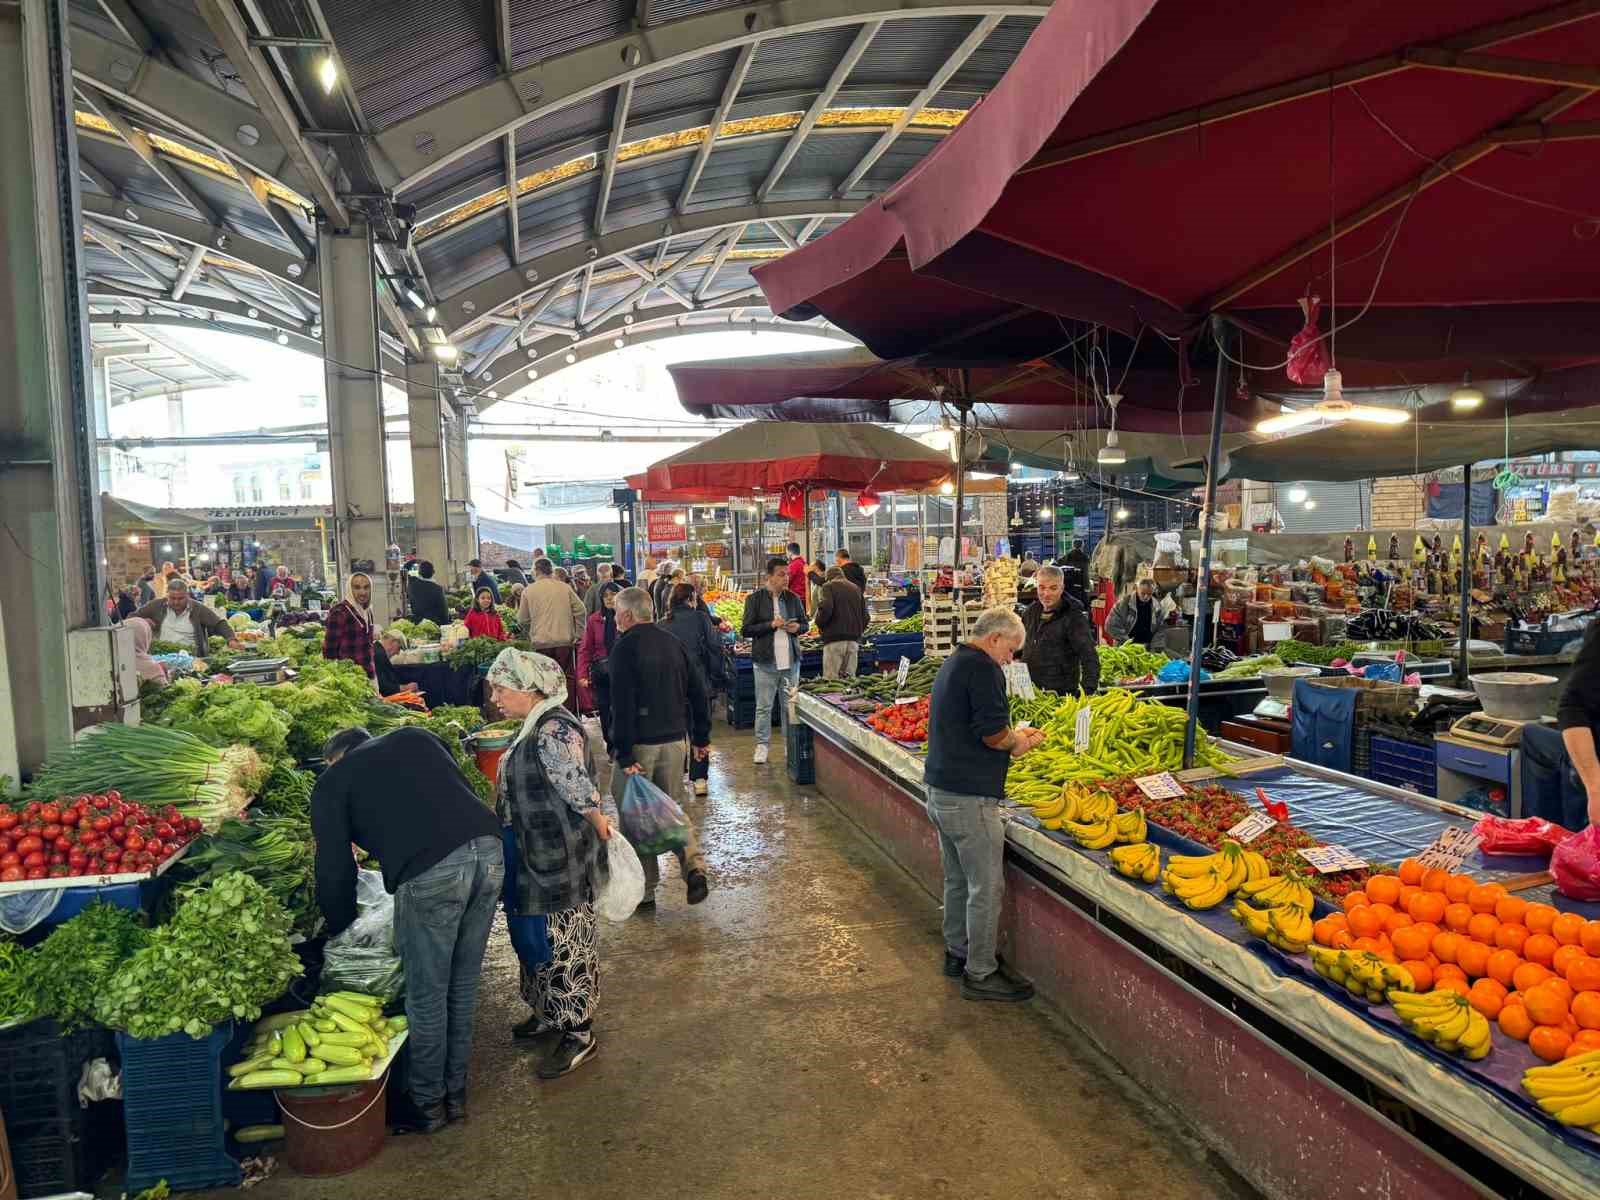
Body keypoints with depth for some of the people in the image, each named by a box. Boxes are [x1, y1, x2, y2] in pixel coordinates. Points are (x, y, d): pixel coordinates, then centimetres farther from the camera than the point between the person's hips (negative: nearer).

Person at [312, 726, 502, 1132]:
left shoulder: (332, 780, 16)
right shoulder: (415, 737, 27)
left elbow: (334, 866, 16)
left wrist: (339, 927, 31)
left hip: (430, 872, -5)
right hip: (489, 853, 5)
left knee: (427, 995, 14)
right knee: (463, 986, 20)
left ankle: (427, 1105, 31)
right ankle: (455, 1094, 36)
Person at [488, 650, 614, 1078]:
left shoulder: (554, 731, -25)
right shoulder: (534, 727, 8)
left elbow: (582, 794, -24)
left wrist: (600, 829, -10)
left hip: (560, 862, -10)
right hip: (535, 858, 10)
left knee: (564, 945, 4)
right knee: (538, 938, 22)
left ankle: (578, 1034, 19)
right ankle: (550, 1012, 40)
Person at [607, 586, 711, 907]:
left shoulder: (624, 648, -12)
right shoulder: (673, 643, 8)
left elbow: (622, 705, -18)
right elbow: (699, 692, 11)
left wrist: (624, 755, -17)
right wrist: (702, 737, 17)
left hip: (640, 743, -6)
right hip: (676, 739, 6)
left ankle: (645, 891, 15)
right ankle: (694, 867, 1)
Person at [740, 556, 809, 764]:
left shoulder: (793, 598, 8)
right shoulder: (755, 598, -4)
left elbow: (804, 624, 19)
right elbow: (745, 630, -6)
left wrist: (797, 627, -5)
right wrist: (771, 625, -16)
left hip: (791, 659, 3)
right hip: (766, 660, -3)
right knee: (764, 706, 2)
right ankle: (762, 745, 12)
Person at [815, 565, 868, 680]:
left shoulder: (829, 587, 1)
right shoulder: (856, 589, 18)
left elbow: (826, 609, -16)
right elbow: (865, 616, 14)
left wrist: (820, 625, 1)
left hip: (834, 639, -5)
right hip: (854, 640, 5)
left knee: (831, 680, -5)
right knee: (850, 678, 7)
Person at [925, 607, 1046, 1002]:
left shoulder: (952, 663, 15)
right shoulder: (982, 668, -16)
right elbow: (993, 733, -21)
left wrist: (1011, 737, 12)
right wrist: (1018, 742, -1)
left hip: (940, 789, 10)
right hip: (969, 797, -10)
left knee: (957, 880, 21)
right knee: (986, 887, 2)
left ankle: (957, 954, 33)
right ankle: (980, 974, 11)